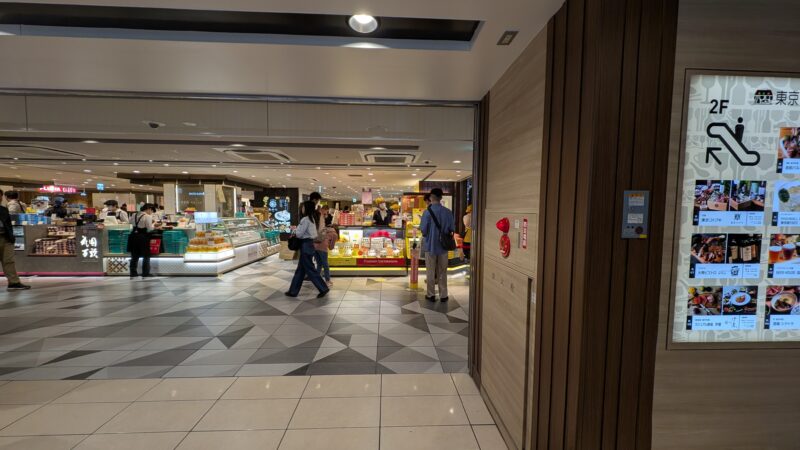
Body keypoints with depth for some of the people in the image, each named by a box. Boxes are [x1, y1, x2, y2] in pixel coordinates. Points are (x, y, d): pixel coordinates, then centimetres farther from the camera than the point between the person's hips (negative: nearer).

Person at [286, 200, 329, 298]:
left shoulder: (305, 219, -17)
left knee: (309, 269, 0)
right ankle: (293, 291, 24)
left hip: (305, 245, -10)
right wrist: (297, 230, 10)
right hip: (309, 244, 10)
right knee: (300, 269, 15)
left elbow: (299, 234, -16)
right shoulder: (313, 219, 11)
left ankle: (323, 288, 6)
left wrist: (295, 230, 5)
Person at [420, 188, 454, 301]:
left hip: (430, 245, -2)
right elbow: (452, 229, -1)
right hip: (443, 245, 2)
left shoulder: (427, 212, -14)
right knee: (442, 272, 13)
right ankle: (443, 295, 19)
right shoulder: (448, 212, -6)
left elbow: (423, 230, -13)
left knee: (430, 272, 10)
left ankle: (431, 294, 19)